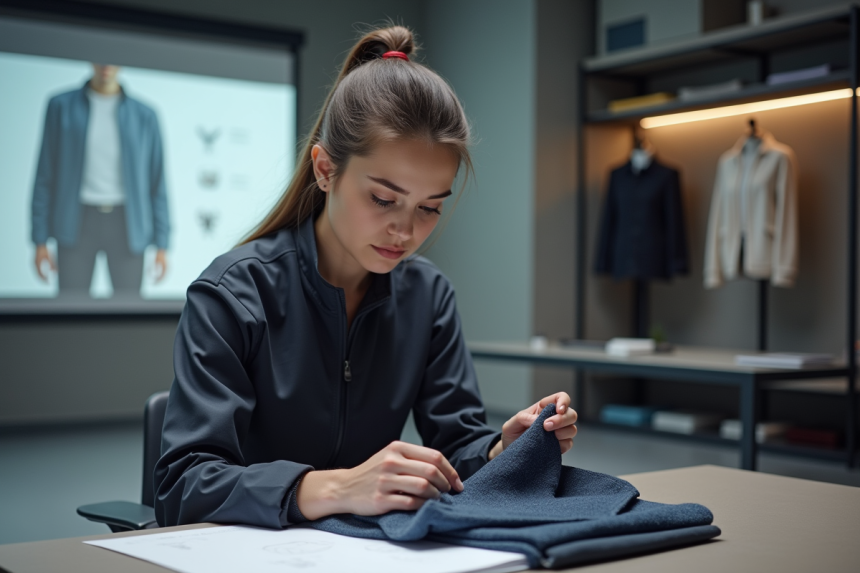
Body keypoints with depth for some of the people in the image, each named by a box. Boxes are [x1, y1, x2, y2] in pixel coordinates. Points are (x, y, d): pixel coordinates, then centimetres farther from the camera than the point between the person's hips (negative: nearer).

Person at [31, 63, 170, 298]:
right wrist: (40, 241, 0)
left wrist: (162, 245, 2)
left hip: (126, 224, 1)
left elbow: (157, 183, 7)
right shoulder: (61, 106, 5)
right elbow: (45, 176, 5)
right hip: (77, 221, 0)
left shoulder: (144, 115, 6)